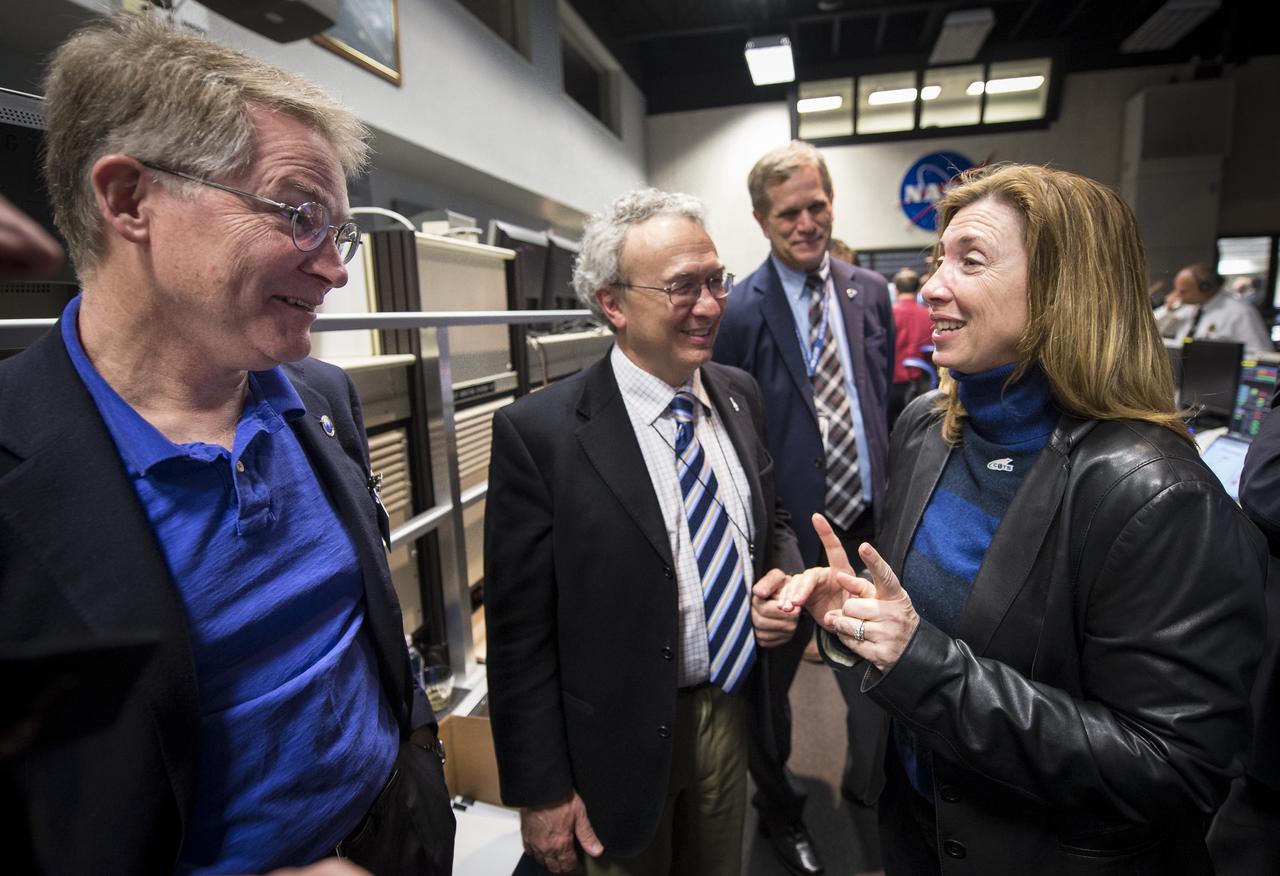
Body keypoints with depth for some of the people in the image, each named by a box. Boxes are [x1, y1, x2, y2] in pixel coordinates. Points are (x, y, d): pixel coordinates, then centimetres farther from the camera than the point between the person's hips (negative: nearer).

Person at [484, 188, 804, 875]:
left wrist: (785, 580, -10)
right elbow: (520, 634, -16)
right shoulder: (539, 432, -21)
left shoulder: (739, 394, -3)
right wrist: (543, 793, -11)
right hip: (621, 745, -5)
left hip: (737, 712, 6)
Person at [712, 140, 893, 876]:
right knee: (770, 676, 17)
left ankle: (869, 784, 52)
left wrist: (895, 500, 8)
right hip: (787, 531, -4)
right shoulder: (739, 312, -12)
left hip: (870, 520, 4)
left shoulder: (871, 293, 4)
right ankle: (779, 807, 47)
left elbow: (890, 401, 10)